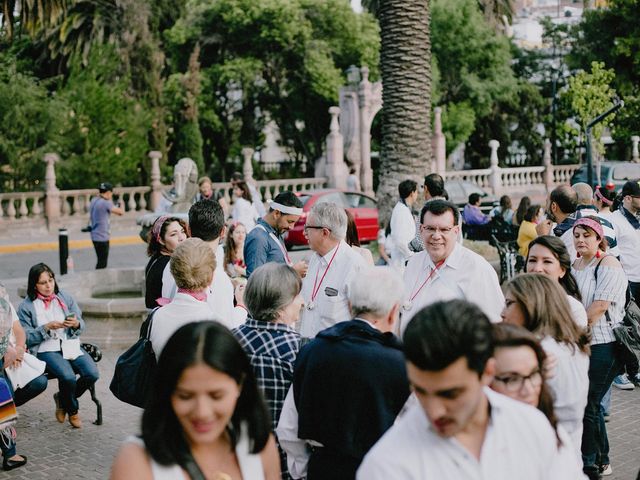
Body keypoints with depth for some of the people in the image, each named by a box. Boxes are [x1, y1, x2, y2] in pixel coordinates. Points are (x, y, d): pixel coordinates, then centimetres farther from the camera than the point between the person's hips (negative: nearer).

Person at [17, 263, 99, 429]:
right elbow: (26, 338, -4)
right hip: (45, 350, -4)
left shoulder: (65, 298, 11)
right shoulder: (26, 306, 1)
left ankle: (62, 399, 10)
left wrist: (76, 324, -11)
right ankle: (72, 410, 3)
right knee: (68, 376, -31)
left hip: (70, 345, 4)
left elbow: (81, 325, 13)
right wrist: (47, 327, -17)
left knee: (92, 374, -20)